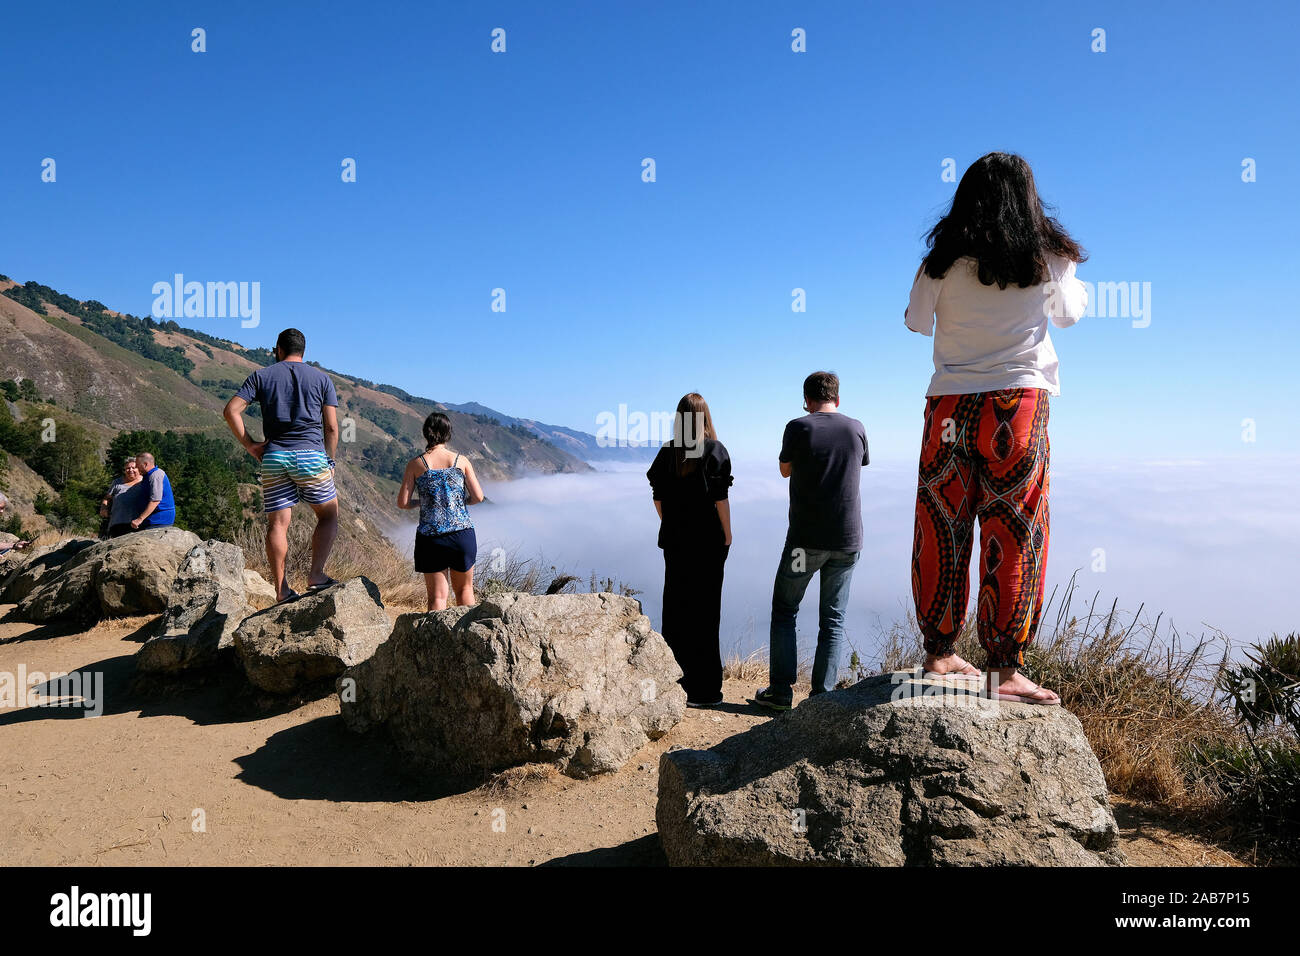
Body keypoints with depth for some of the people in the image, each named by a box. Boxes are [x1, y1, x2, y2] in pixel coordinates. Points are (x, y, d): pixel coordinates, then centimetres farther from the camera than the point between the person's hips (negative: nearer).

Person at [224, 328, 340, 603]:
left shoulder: (261, 376, 11)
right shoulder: (322, 378, 9)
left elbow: (231, 410, 0)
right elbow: (331, 427, 3)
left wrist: (249, 444, 7)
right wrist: (330, 461, 12)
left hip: (273, 457, 2)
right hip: (311, 455, -2)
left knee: (277, 524, 3)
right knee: (329, 516, 11)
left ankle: (282, 589, 0)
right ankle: (316, 575, -4)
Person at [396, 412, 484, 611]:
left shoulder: (415, 464, -1)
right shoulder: (461, 461, 1)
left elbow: (402, 503, -2)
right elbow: (478, 497, 0)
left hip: (430, 537, -1)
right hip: (462, 533, 1)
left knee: (437, 596, 6)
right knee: (464, 589, 19)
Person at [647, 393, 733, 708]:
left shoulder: (667, 452, 4)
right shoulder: (715, 450, -7)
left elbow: (658, 498, 6)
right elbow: (720, 499, -11)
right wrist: (727, 535, -2)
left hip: (674, 540, 4)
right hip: (707, 540, -3)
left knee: (675, 608, 12)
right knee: (704, 611, 2)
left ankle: (673, 681, 18)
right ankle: (703, 690, 7)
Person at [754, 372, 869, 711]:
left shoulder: (799, 427, -5)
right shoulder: (856, 429, 4)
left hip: (806, 537, -3)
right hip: (847, 539, 3)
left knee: (784, 610, 10)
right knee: (833, 619, 9)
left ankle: (780, 691, 9)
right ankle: (822, 695, 8)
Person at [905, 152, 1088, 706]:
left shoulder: (943, 263, 3)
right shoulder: (1047, 260, 4)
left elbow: (917, 322, 16)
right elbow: (1068, 315, 22)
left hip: (949, 409, 2)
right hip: (1017, 404, -2)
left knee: (942, 533, 7)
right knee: (1014, 536, 0)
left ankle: (939, 655, 14)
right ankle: (1004, 671, 2)